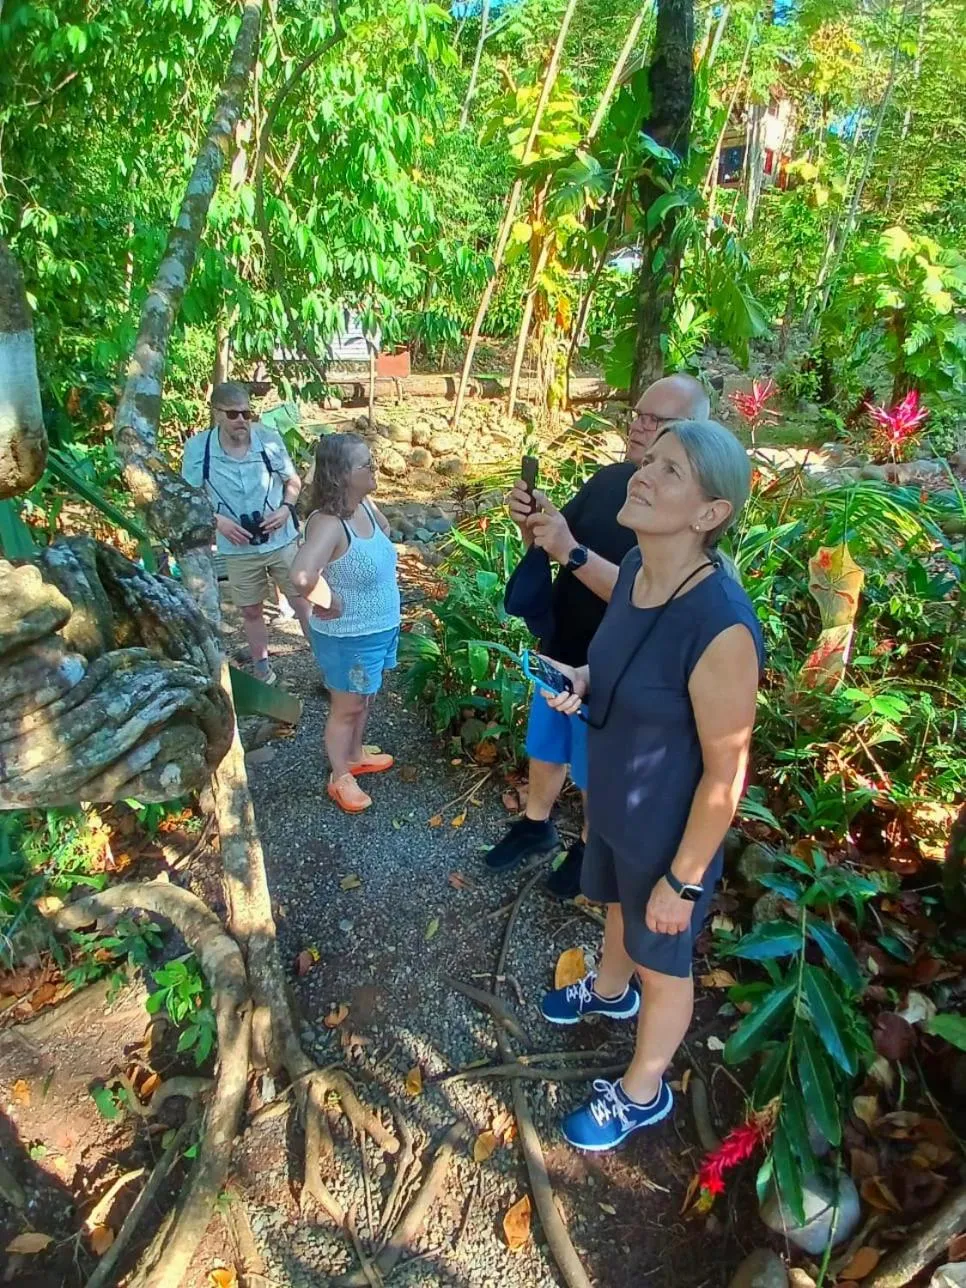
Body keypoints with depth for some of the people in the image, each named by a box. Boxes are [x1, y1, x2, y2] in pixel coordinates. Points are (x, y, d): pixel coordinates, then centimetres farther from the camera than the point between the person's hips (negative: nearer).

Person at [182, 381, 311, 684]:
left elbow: (293, 480, 3)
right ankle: (262, 671, 34)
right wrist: (217, 520, -18)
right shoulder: (197, 448, -13)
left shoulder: (269, 439, -12)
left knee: (302, 601, 8)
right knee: (251, 611, 15)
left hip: (281, 541, 0)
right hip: (238, 548, 1)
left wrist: (286, 508, -15)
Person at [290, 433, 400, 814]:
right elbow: (303, 577, -47)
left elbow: (384, 529, 22)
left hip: (380, 629, 8)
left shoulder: (365, 505, -3)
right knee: (346, 708, 12)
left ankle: (355, 755, 50)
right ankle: (340, 778, 34)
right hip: (348, 638, -8)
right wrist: (327, 601, -29)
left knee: (365, 700, 27)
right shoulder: (328, 523, -31)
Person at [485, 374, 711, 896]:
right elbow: (547, 549, 6)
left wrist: (571, 551, -39)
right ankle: (535, 826, 47)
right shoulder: (610, 479, -1)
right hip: (560, 647, 6)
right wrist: (530, 522, -16)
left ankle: (590, 847, 41)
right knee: (545, 745, 23)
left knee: (597, 768, 16)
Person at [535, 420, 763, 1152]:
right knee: (617, 906, 34)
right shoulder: (638, 565, -10)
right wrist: (583, 678, -9)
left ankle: (643, 1094, 49)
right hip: (613, 801, 7)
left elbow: (726, 771, -24)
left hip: (669, 829, -7)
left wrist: (683, 881, -15)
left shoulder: (722, 625, -35)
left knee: (661, 962, 20)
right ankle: (610, 992, 67)